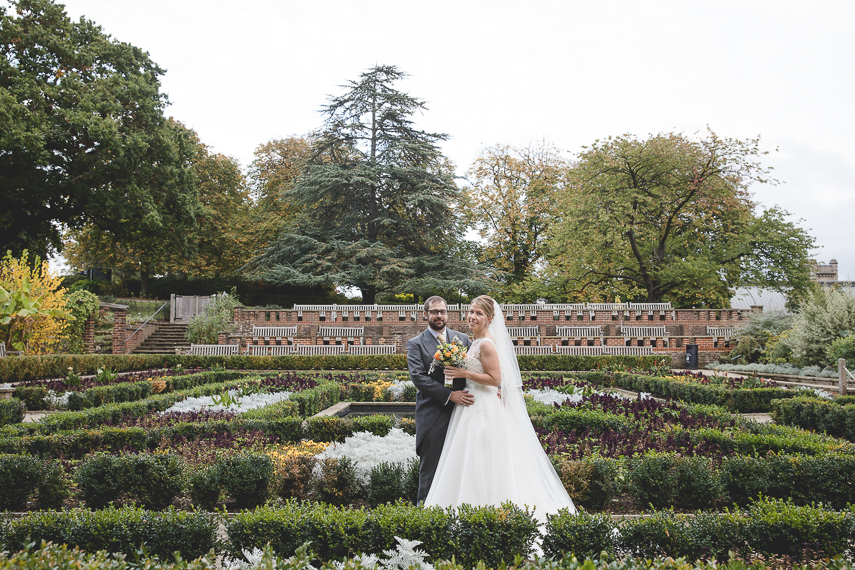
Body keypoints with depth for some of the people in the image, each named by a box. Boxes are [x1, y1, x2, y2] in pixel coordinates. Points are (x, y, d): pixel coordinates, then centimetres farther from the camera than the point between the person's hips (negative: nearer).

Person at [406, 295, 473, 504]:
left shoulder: (462, 338, 12)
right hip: (432, 415, -3)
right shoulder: (415, 344, 1)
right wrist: (450, 395, -18)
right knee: (429, 467, 4)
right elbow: (418, 377, -11)